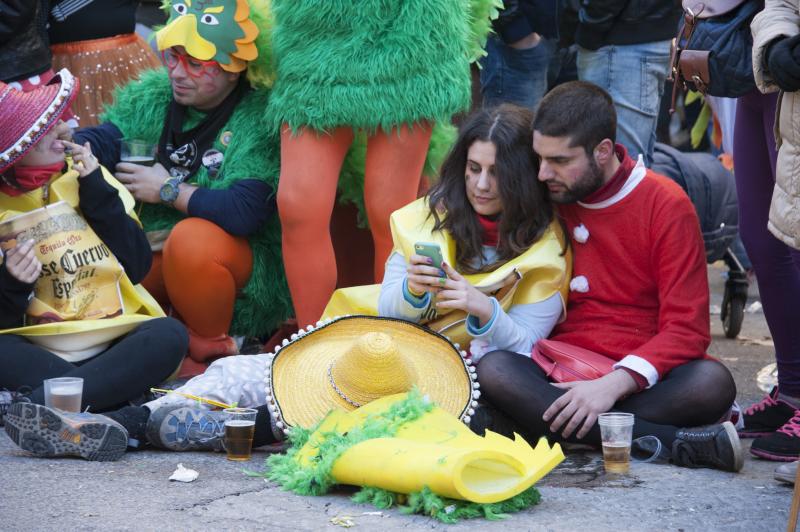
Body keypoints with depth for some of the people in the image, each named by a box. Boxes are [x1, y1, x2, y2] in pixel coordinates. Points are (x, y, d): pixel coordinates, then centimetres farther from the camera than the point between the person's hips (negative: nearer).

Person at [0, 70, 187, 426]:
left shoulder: (82, 177, 9)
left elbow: (138, 267, 2)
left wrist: (98, 193, -4)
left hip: (114, 348, 2)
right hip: (38, 354, -2)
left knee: (169, 335, -28)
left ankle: (31, 407, -37)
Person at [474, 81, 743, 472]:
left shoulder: (666, 205, -3)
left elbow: (687, 329, -9)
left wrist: (614, 383, -24)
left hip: (637, 378, -2)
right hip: (555, 374, 2)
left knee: (713, 382, -32)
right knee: (493, 370, -31)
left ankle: (530, 420, -34)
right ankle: (671, 442, -34)